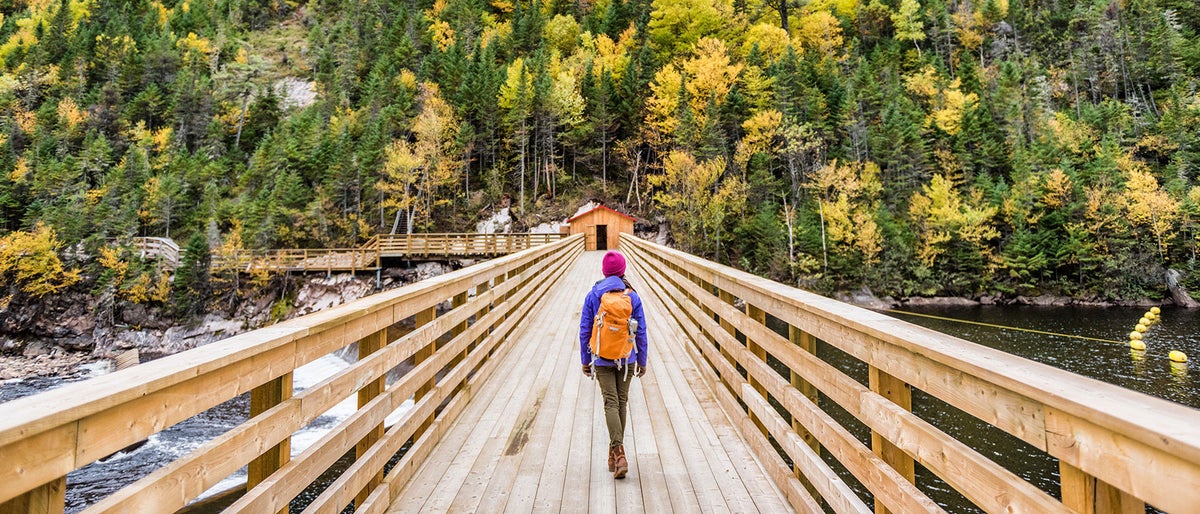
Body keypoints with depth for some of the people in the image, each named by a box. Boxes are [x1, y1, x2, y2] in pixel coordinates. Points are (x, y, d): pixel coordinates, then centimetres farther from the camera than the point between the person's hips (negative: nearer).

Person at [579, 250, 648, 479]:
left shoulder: (593, 295, -4)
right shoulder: (632, 296, -3)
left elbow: (584, 331, -2)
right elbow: (641, 332, 0)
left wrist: (585, 361, 7)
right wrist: (642, 361, 10)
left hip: (602, 359, -1)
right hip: (626, 359, 1)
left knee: (611, 403, -2)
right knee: (622, 402, 13)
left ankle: (619, 453, -16)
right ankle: (615, 454, 25)